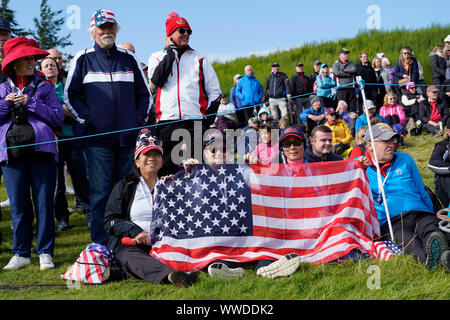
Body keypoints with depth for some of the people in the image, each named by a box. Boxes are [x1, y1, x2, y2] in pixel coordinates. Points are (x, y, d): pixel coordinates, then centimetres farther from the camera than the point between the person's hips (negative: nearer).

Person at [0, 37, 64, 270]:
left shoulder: (44, 87, 11)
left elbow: (58, 117, 0)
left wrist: (30, 102, -7)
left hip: (41, 151, -1)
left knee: (44, 203, -2)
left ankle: (45, 252, 7)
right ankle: (21, 253, 12)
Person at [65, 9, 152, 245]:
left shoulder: (128, 59, 14)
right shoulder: (83, 59, 7)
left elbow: (144, 93, 20)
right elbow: (70, 95, 7)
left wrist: (139, 118, 6)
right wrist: (86, 119, -4)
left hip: (128, 137, 3)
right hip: (97, 137, -3)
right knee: (100, 192, -4)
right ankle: (101, 243, 1)